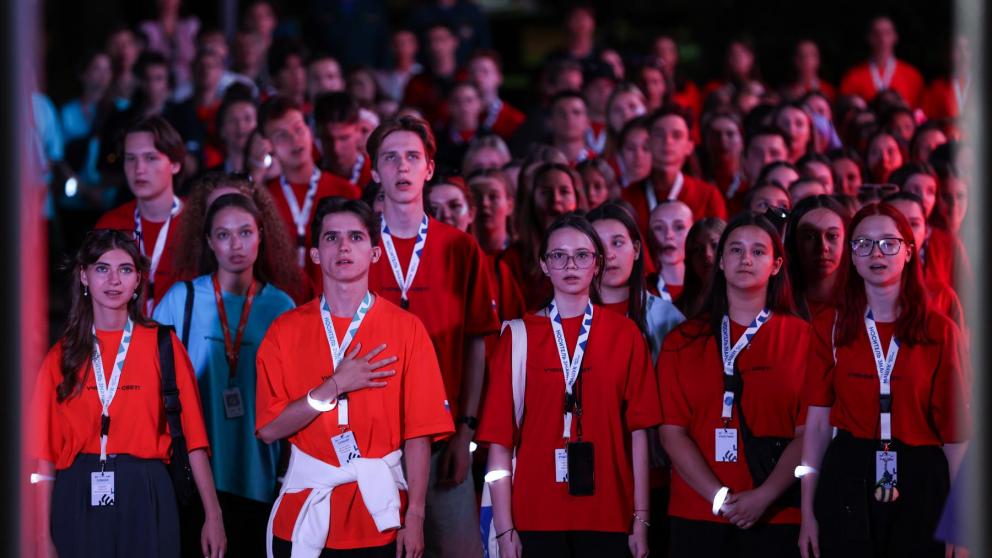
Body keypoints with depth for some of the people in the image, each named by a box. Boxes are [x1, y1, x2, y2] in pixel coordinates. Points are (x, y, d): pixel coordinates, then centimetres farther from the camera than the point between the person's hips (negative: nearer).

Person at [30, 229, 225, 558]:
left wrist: (213, 516, -7)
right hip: (77, 503, 1)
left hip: (144, 501, -1)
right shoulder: (61, 357, 6)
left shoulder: (163, 346, 3)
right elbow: (44, 453, 2)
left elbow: (193, 434, -1)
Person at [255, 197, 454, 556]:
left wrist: (414, 516, -9)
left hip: (380, 517, -1)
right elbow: (269, 429, -4)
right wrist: (336, 387, -12)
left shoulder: (406, 329, 0)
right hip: (304, 515, 1)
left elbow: (418, 433, -4)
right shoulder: (286, 331, 3)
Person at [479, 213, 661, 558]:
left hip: (608, 516, 1)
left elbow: (638, 431, 4)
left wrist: (640, 520, -1)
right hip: (537, 517, -1)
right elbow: (500, 438, 0)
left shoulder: (625, 335, 5)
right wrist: (505, 529, -6)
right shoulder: (519, 336, 3)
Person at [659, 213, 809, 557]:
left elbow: (808, 432, -2)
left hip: (776, 518, -1)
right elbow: (672, 431, 1)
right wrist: (720, 497, -11)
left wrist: (764, 497, -13)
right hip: (697, 517, 1)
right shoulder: (683, 341, 8)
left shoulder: (800, 337, 4)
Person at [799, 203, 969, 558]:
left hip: (921, 487, -1)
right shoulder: (831, 331, 6)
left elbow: (955, 431, -1)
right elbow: (817, 424, 4)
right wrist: (808, 513, 0)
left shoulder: (939, 331, 1)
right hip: (847, 482, 1)